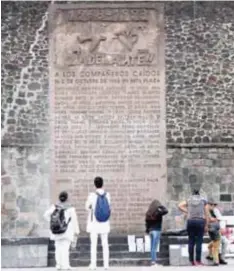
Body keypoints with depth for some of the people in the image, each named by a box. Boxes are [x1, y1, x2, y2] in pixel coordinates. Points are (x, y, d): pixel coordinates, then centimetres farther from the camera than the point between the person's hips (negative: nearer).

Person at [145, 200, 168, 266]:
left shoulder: (148, 213, 8)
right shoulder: (158, 211, -9)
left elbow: (147, 222, 10)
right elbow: (165, 211, -19)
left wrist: (147, 230, 17)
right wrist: (161, 206, -3)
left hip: (150, 230, 6)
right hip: (156, 230, -6)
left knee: (152, 247, 11)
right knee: (154, 247, -6)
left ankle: (153, 260, 14)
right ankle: (153, 261, -7)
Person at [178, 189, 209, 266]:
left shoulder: (189, 200, 12)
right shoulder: (203, 200, 8)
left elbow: (180, 206, -2)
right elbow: (206, 213, 3)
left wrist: (187, 212, 3)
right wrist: (206, 225, 5)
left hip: (190, 221, 2)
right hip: (200, 221, -2)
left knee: (191, 241, 5)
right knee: (199, 241, -2)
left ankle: (192, 261, 4)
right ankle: (198, 260, -5)